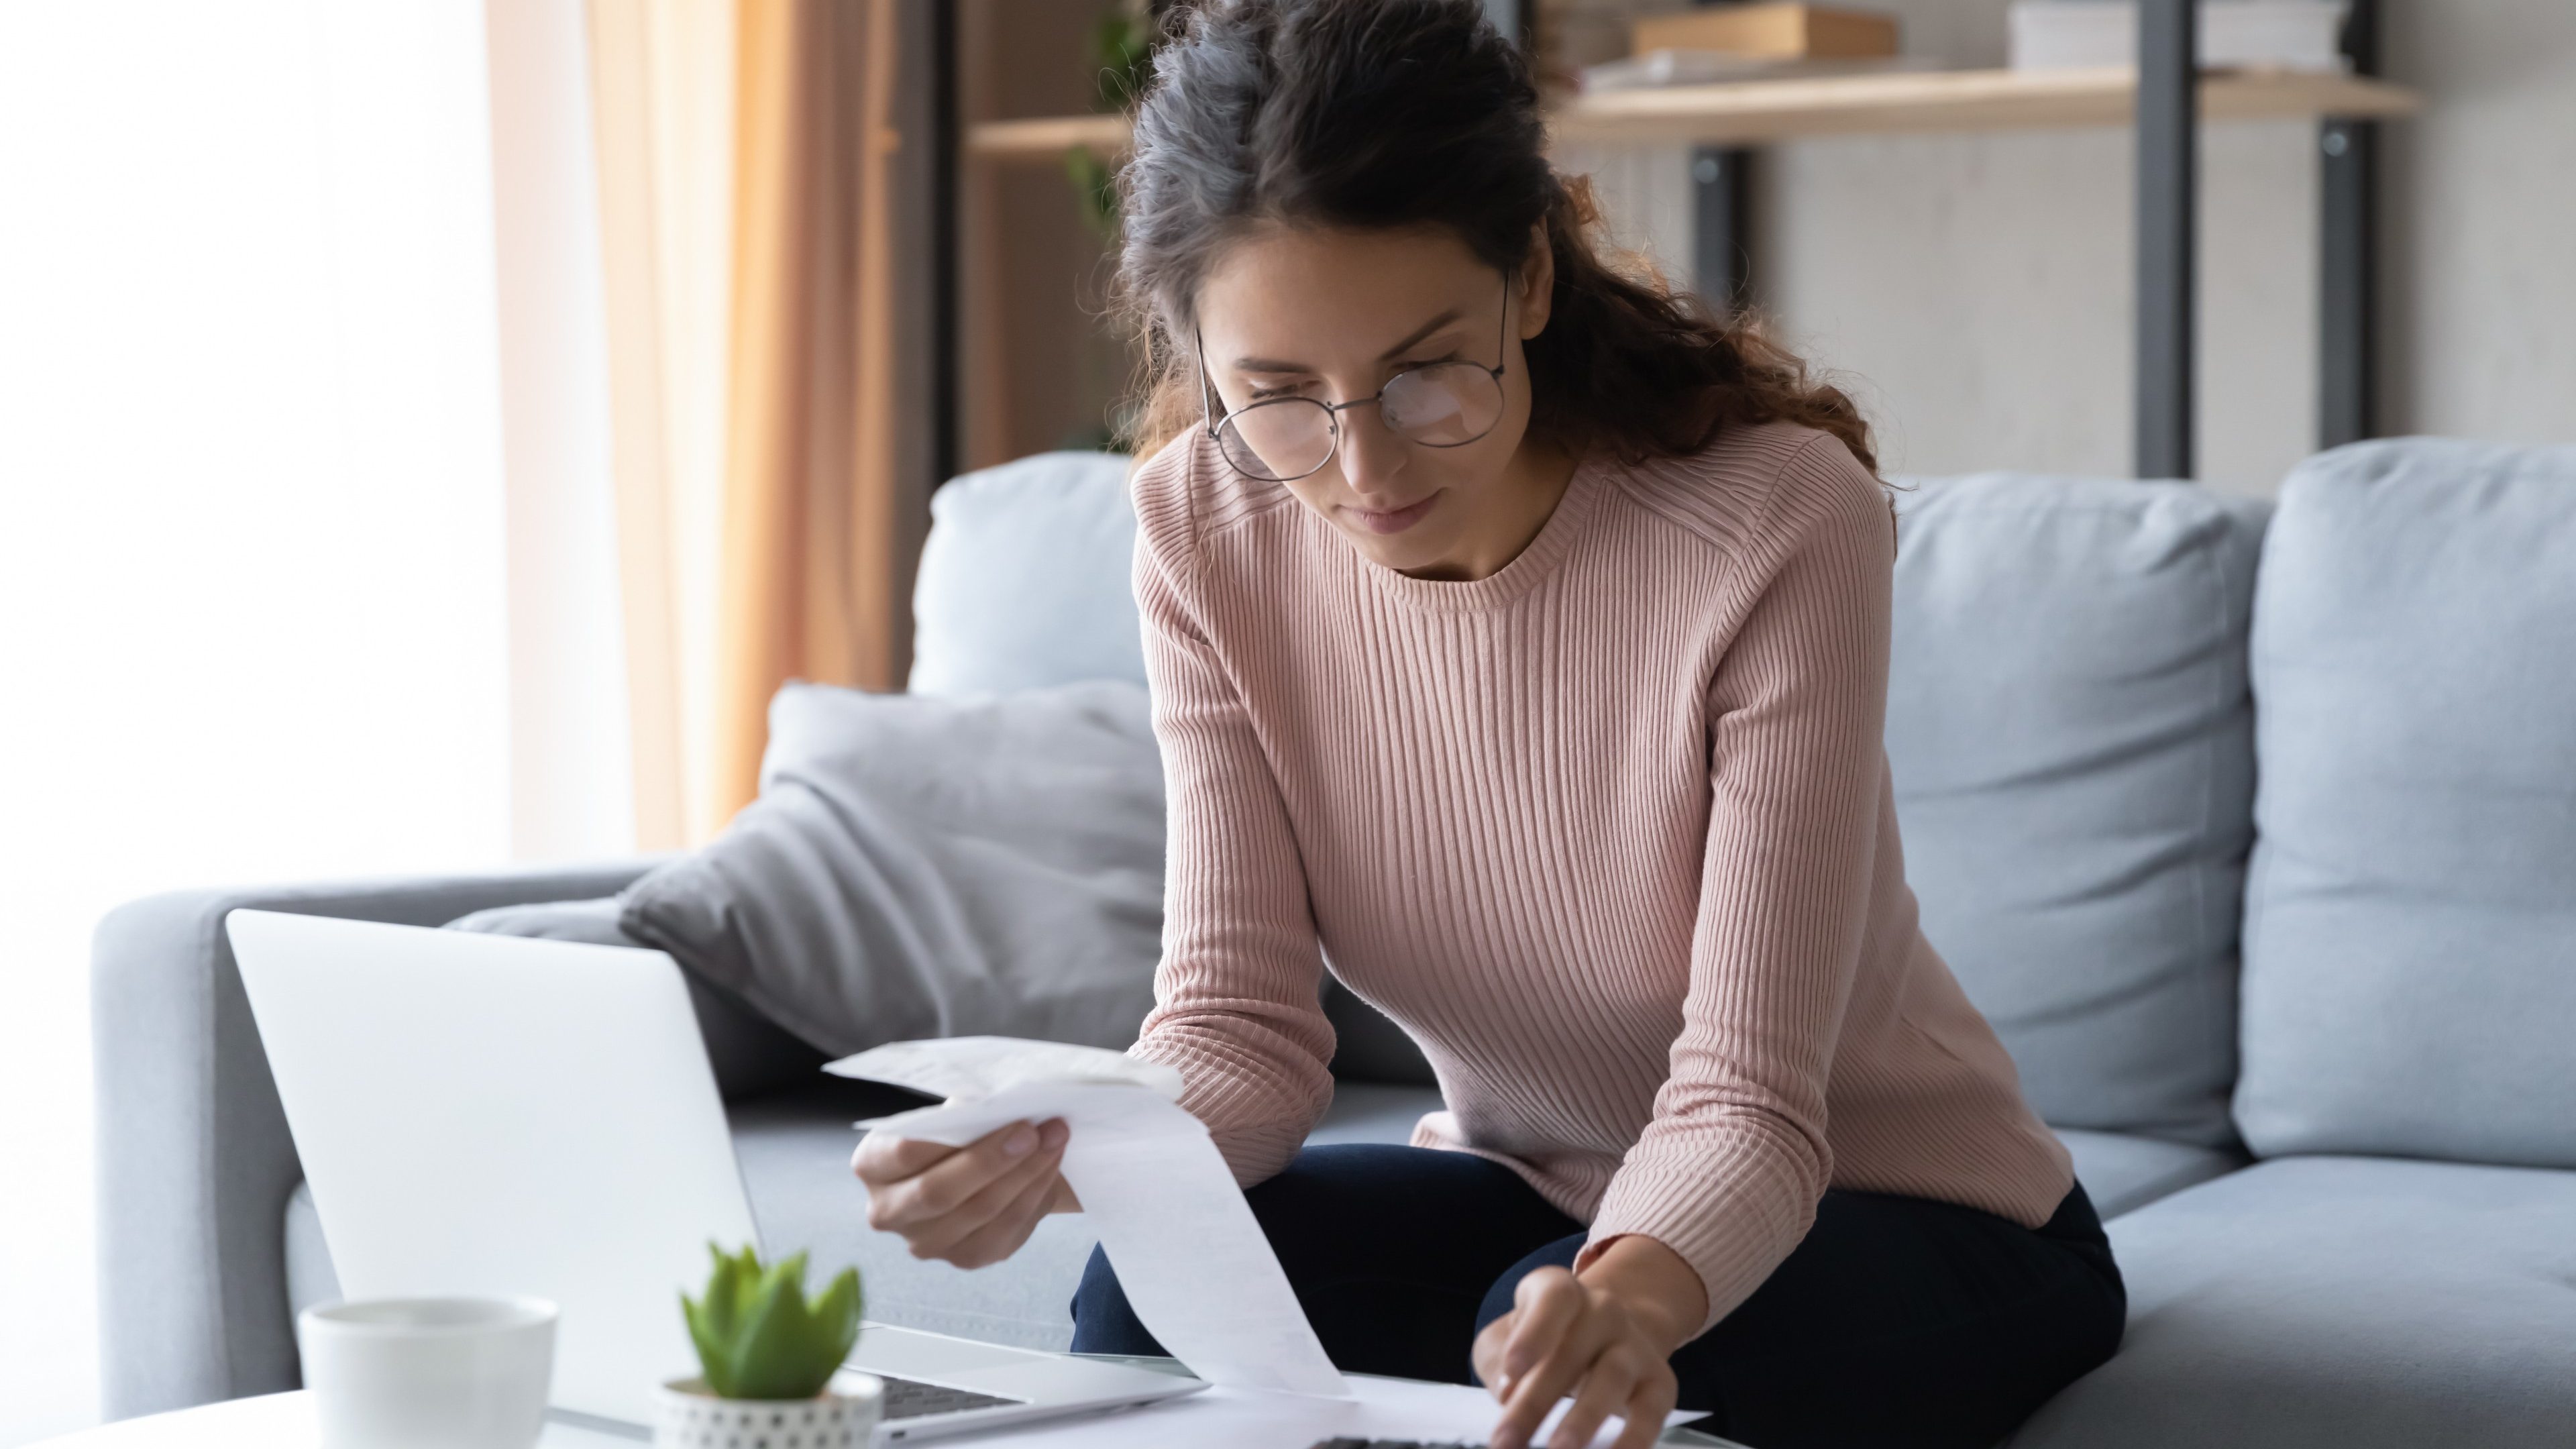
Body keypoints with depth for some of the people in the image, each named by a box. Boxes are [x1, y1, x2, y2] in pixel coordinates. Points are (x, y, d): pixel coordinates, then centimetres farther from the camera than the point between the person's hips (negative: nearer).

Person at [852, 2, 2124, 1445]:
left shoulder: (1779, 526, -28)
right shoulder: (1211, 529, -13)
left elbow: (1743, 1104, -29)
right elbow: (1240, 1023, -16)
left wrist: (1631, 1293, -52)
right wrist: (1051, 1151, -39)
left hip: (1904, 1212, -3)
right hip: (1526, 1188, 4)